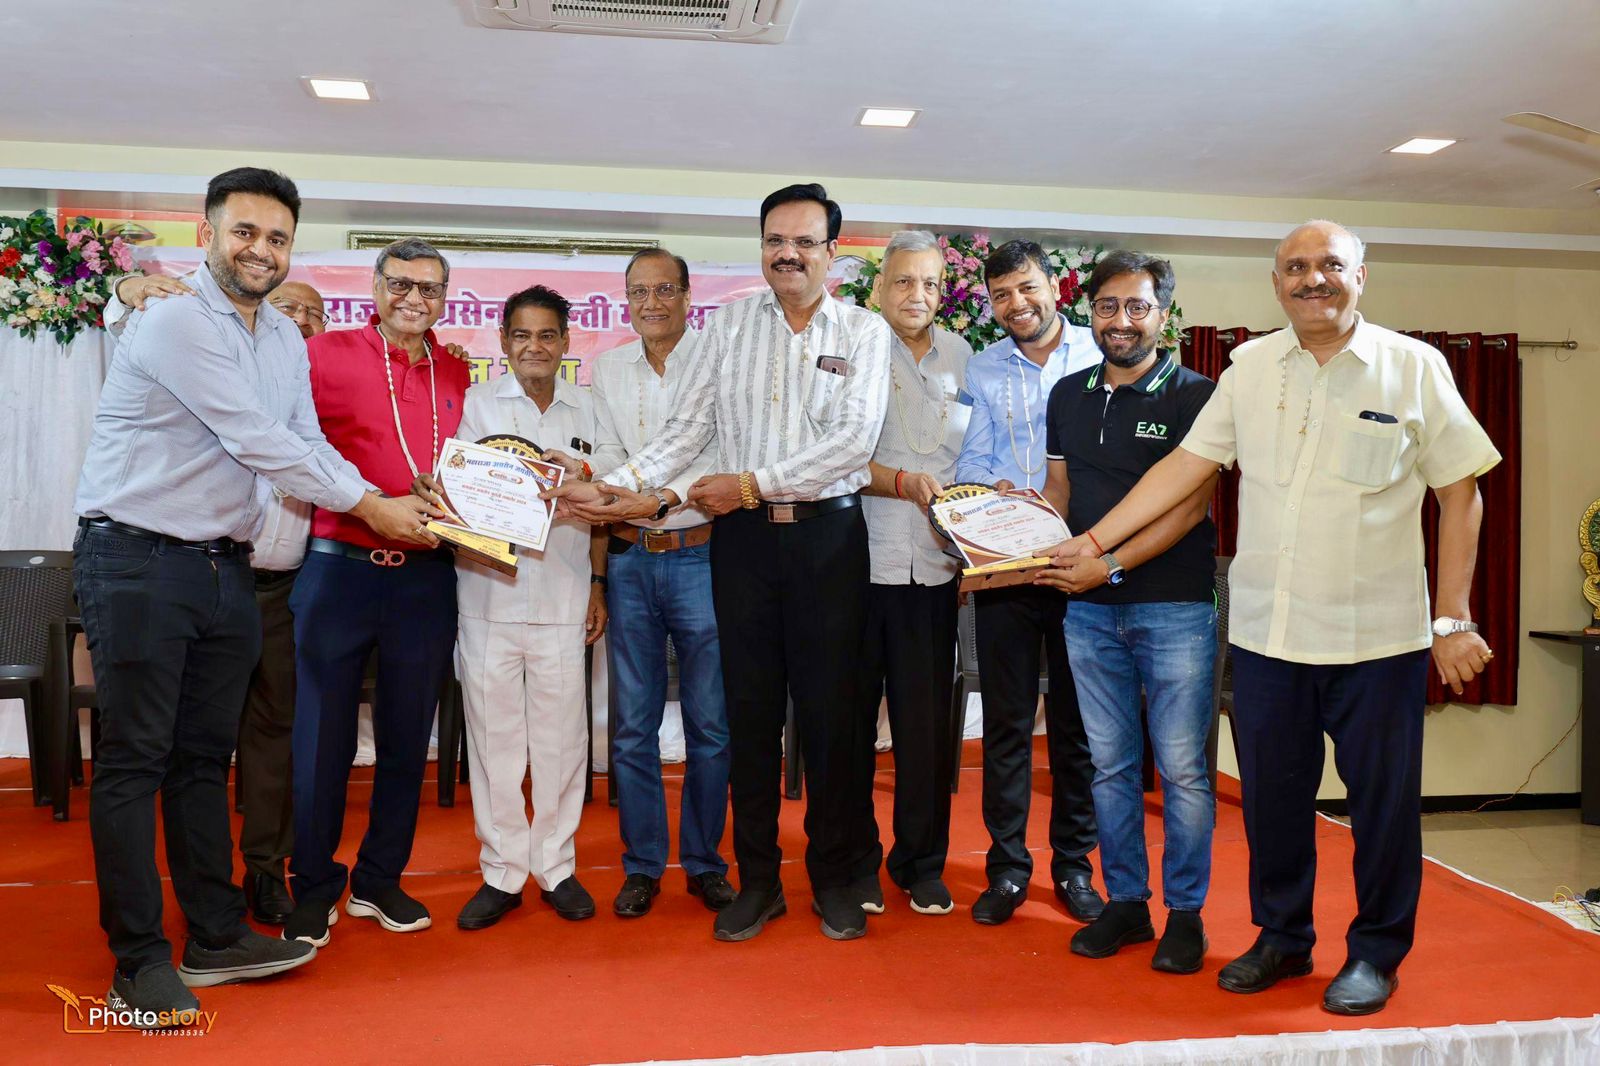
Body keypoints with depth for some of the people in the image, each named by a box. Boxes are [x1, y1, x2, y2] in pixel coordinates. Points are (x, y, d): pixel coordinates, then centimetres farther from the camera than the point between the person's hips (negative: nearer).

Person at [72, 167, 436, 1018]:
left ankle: (216, 937, 24)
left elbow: (307, 444, 12)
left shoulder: (284, 338, 12)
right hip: (138, 561, -7)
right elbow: (256, 440, -19)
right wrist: (370, 506, -14)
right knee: (133, 761, 0)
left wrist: (387, 517, -2)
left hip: (225, 566, 8)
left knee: (204, 757, 14)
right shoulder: (176, 321, -13)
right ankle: (137, 964, 9)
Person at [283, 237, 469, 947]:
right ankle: (313, 888, 21)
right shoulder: (328, 354, 0)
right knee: (322, 732, 4)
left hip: (426, 576, 3)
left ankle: (380, 881, 26)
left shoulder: (458, 375, 11)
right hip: (339, 566, -3)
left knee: (407, 735, 10)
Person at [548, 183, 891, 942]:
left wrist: (753, 483, -13)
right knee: (750, 708, 7)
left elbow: (855, 438, -10)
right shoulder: (730, 325, 9)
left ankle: (838, 879, 21)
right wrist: (625, 485, -9)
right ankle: (757, 879, 21)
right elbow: (688, 428, 5)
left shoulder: (864, 332, 2)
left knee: (830, 709, 4)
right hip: (742, 538, 2)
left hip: (828, 536, -2)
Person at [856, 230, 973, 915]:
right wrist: (905, 483, -20)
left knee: (927, 720, 7)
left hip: (932, 564, 3)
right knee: (852, 714, 5)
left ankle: (921, 864, 23)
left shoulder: (959, 355, 12)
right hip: (858, 557, -3)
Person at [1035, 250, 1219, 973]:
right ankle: (1124, 902, 24)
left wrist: (1109, 564, -18)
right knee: (1110, 764, 11)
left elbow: (1190, 506, -11)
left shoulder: (1192, 395, -4)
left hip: (1173, 607, -4)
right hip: (1089, 610, 5)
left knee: (1181, 768, 2)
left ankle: (1185, 914, 16)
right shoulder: (1069, 395, 12)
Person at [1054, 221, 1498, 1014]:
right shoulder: (1251, 366, 6)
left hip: (1377, 636, -2)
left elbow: (1459, 494, 0)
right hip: (1265, 630, 3)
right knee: (1272, 794, 13)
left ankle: (1376, 951, 29)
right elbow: (1188, 463, 6)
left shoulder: (1414, 367, -2)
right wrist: (1093, 540, 1)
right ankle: (1282, 938, 32)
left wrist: (1454, 621, -3)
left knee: (1382, 800, 8)